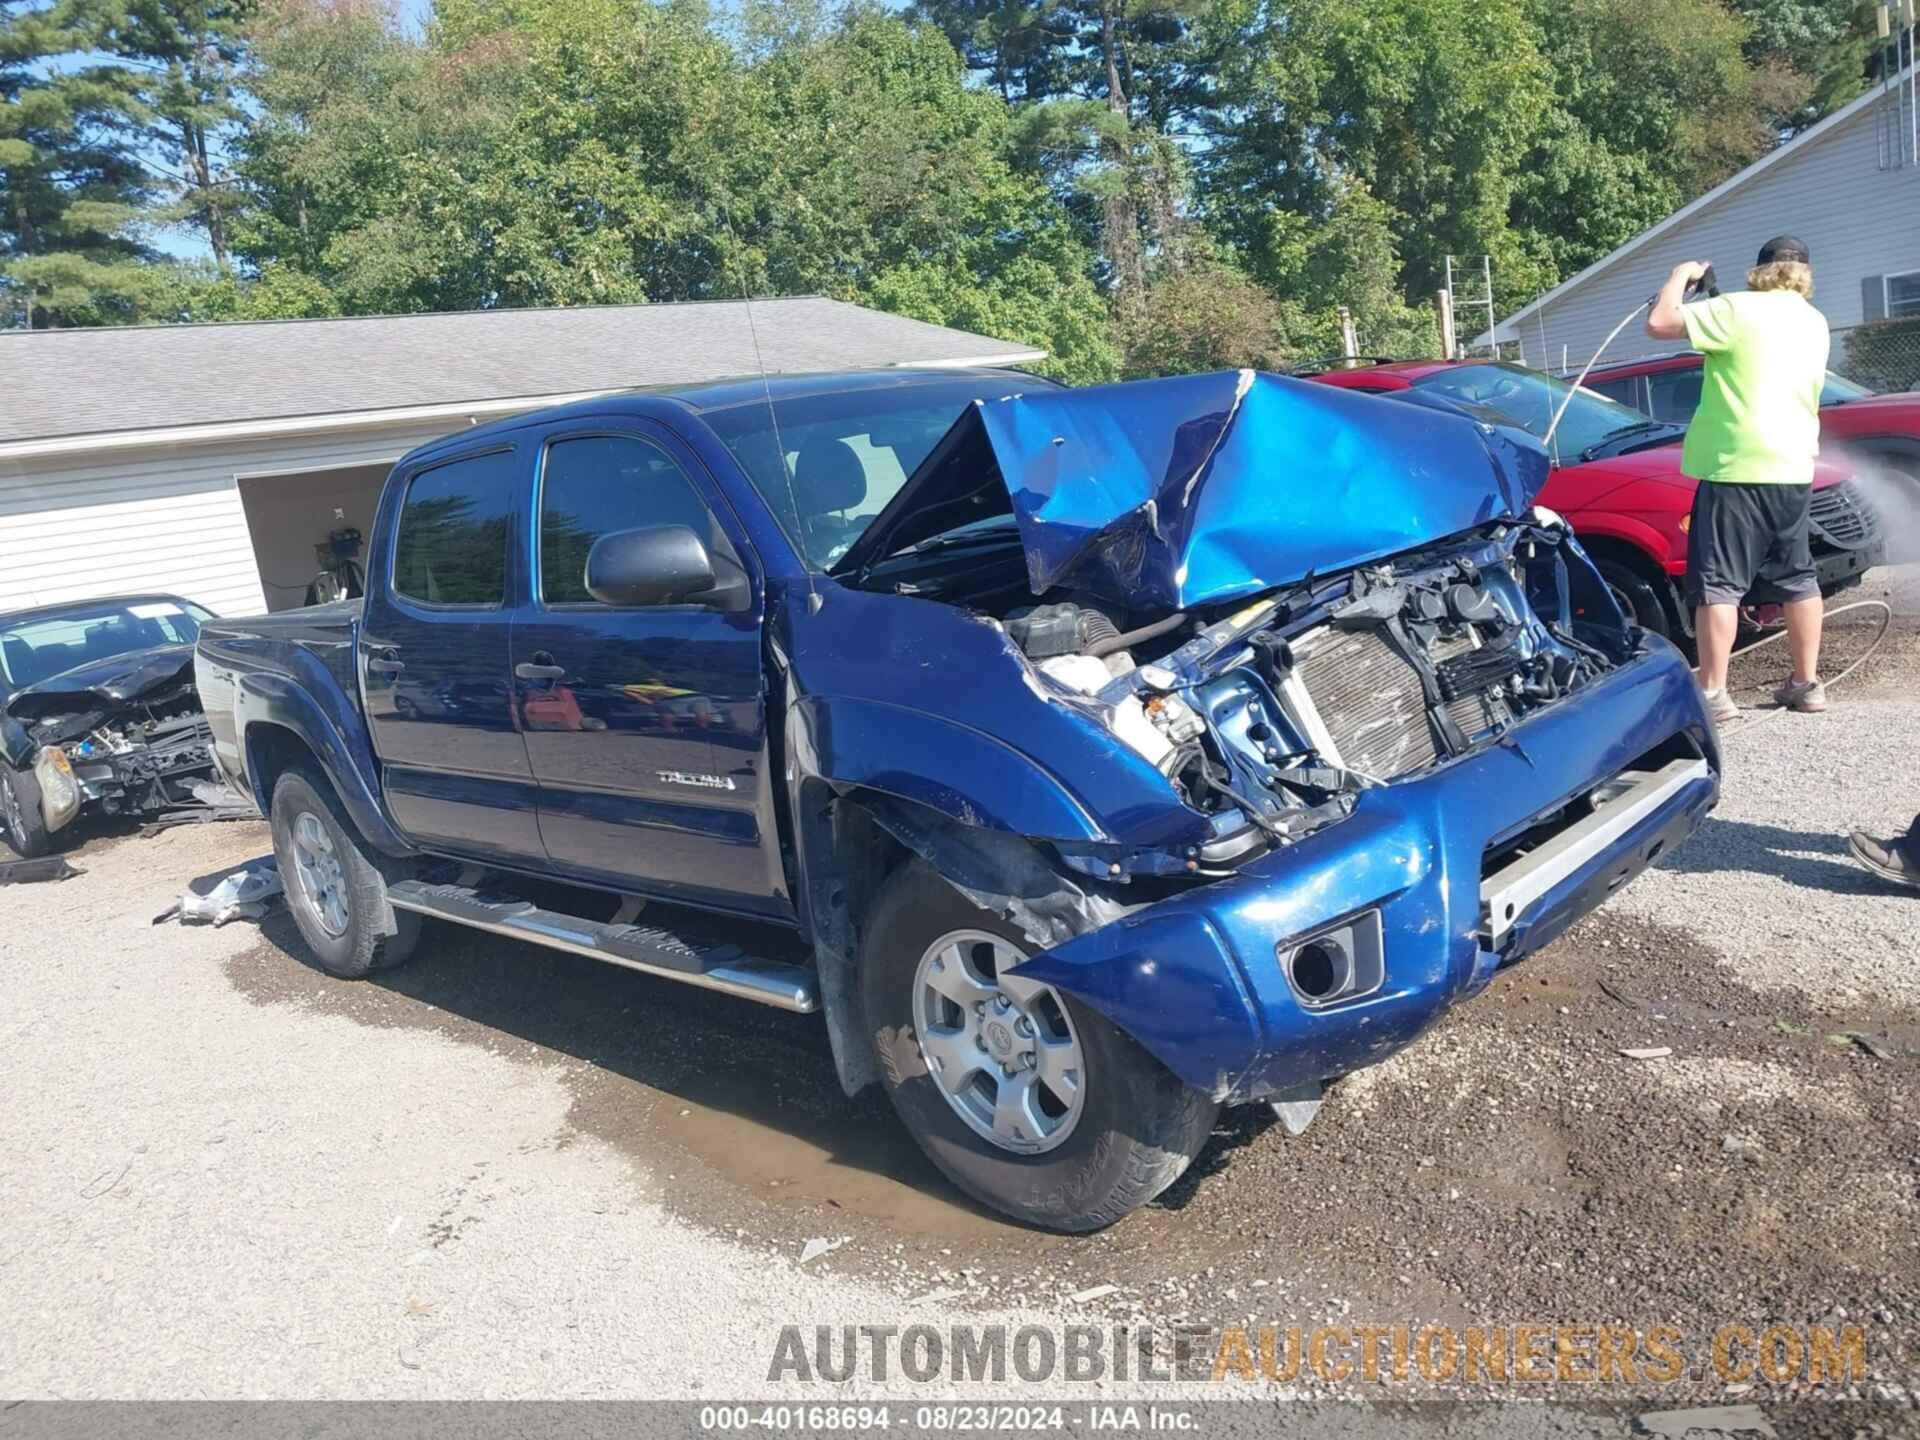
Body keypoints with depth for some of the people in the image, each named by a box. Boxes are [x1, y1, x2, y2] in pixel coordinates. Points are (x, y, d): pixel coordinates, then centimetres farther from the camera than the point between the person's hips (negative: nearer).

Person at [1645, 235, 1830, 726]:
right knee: (1796, 577, 15)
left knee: (1718, 583, -6)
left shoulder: (1738, 310, -8)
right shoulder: (1815, 322, 14)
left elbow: (1659, 324, -12)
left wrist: (1681, 275, 4)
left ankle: (1713, 694, -9)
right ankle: (1807, 683, 21)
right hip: (1793, 468, 7)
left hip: (1737, 466, -7)